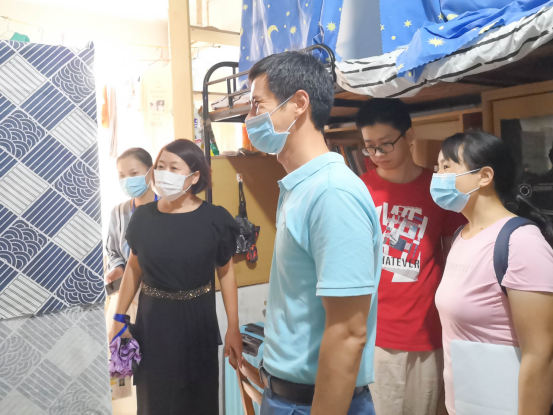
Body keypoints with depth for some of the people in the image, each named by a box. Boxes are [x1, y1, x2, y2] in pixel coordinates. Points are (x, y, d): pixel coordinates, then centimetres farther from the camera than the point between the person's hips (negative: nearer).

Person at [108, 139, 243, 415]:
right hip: (152, 319, 2)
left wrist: (233, 328, -4)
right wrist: (119, 318, 8)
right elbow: (134, 268, 7)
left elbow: (226, 273, -4)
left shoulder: (214, 219, -11)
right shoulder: (143, 216, -4)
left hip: (196, 319, -2)